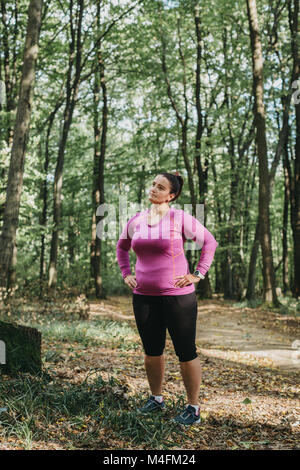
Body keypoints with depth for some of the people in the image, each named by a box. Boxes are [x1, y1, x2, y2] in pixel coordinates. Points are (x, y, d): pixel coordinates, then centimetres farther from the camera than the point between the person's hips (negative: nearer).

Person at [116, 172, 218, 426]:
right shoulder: (135, 221, 7)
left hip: (177, 295, -5)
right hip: (144, 297, 5)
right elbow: (121, 247, 25)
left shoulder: (181, 218, -6)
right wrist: (126, 274, 14)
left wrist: (198, 275, -4)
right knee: (151, 351, 14)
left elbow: (209, 242, 1)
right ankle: (156, 398, 33)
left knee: (186, 352, 1)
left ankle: (194, 408, 13)